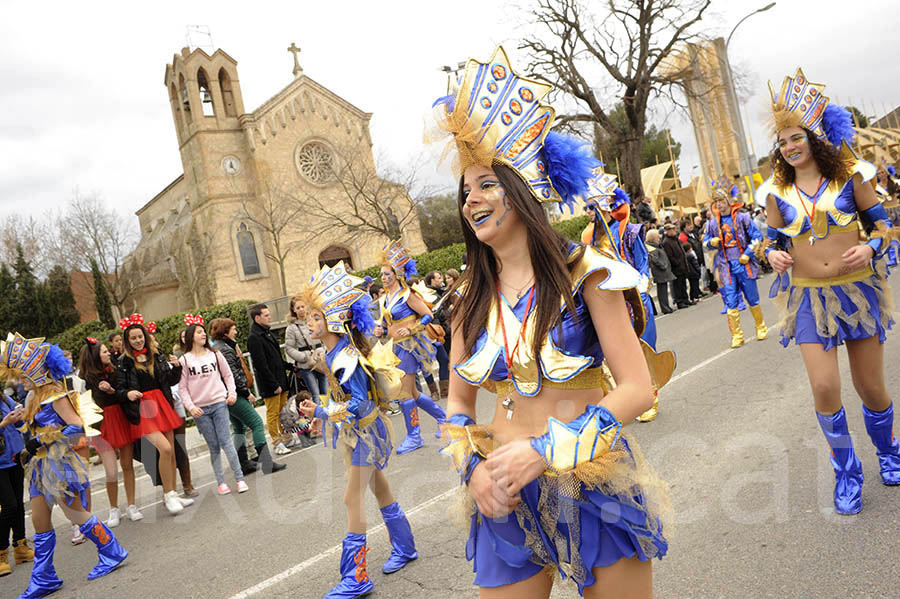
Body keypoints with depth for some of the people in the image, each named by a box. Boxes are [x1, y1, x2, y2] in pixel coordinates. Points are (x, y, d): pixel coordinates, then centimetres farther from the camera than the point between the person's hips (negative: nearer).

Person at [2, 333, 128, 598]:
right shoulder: (36, 395, 10)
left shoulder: (55, 395, -17)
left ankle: (112, 552, 17)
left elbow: (76, 427, -24)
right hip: (42, 464, 9)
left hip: (59, 462, -9)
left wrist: (41, 441, -20)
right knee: (39, 521, 10)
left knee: (74, 513, 0)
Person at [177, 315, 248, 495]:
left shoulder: (214, 354, 7)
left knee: (226, 442, -7)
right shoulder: (185, 360, 2)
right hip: (200, 409, 0)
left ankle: (240, 479, -2)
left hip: (219, 404, 0)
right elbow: (182, 388, 2)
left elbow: (228, 375, 15)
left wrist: (232, 394, 4)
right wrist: (190, 407, -8)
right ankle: (220, 482, 13)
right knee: (213, 447, 3)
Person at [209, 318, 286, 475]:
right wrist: (247, 392, -15)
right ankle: (266, 462, -10)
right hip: (234, 395, -11)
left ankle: (244, 464, 19)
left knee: (240, 428, 16)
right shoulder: (225, 349, -16)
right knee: (257, 423, -8)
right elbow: (232, 375, -21)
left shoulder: (215, 347, 15)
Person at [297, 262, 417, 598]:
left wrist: (321, 413, -32)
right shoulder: (331, 353, 2)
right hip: (353, 432, 9)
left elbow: (358, 403, -29)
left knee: (353, 498, -6)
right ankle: (404, 548, 35)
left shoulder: (347, 359, -26)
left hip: (366, 431, -9)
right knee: (379, 488, 19)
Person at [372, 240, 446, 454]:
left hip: (410, 345, -8)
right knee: (412, 392, 12)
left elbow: (428, 315, -9)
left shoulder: (407, 295, -9)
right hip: (398, 347, 8)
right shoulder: (384, 300, 14)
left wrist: (411, 329, -20)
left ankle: (414, 436, 2)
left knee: (404, 391, -9)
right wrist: (380, 330, 0)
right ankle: (442, 416, 29)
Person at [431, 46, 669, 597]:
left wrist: (547, 450, -21)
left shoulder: (583, 273, -10)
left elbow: (638, 389, -13)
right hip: (508, 497, 4)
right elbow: (459, 400, 10)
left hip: (595, 485, -3)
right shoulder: (473, 295, 3)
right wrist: (474, 466, -8)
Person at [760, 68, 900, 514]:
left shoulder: (849, 175, 0)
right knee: (824, 387, -9)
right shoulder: (777, 191, 3)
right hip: (808, 297, 1)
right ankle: (846, 473, 14)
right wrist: (774, 255, -13)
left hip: (856, 289, 0)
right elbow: (772, 239, 10)